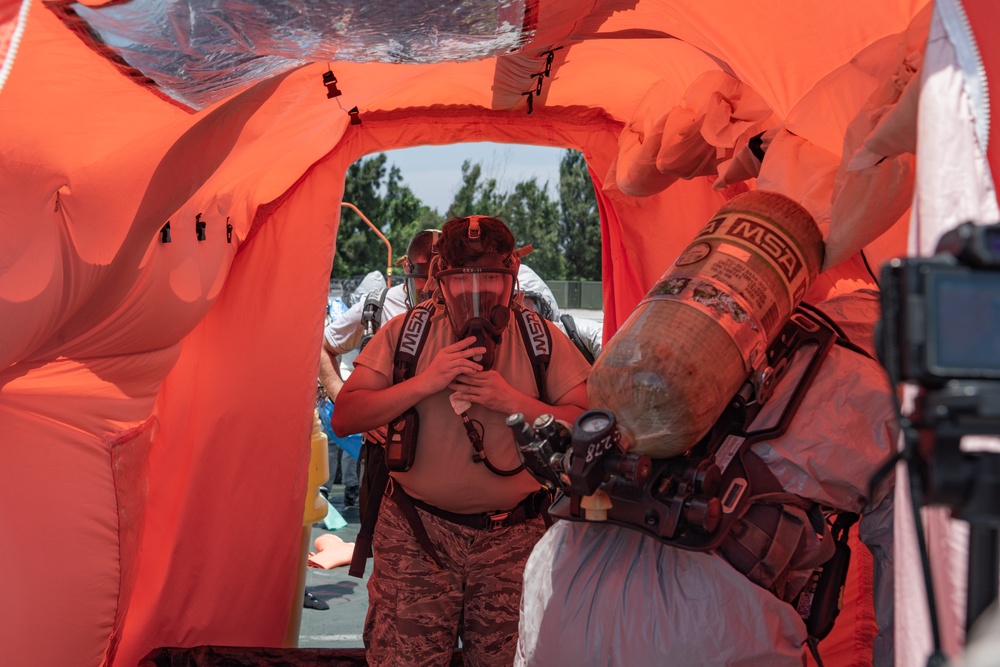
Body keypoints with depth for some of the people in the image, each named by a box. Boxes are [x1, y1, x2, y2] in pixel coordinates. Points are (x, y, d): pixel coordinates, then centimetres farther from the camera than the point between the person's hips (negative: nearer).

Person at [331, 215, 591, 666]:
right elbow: (344, 419, -5)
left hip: (512, 539, 1)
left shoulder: (543, 340, -1)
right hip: (416, 532, 0)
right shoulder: (404, 333, -1)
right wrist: (424, 383, -17)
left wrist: (512, 401, -18)